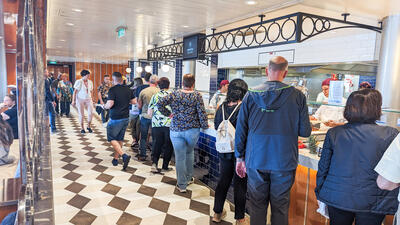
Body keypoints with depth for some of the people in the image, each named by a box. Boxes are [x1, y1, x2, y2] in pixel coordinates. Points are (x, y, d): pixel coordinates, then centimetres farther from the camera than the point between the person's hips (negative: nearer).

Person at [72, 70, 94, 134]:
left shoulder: (90, 82, 7)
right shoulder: (79, 82, -7)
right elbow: (75, 92, -5)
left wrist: (91, 99, 13)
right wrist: (73, 100, -6)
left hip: (88, 99, 3)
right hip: (80, 99, -3)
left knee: (91, 113, -11)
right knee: (81, 114, 2)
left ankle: (89, 126, 7)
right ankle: (82, 128, 14)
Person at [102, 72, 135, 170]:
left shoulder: (112, 90, -14)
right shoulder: (128, 89, 4)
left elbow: (110, 105, -21)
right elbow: (134, 101, 12)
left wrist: (104, 106, 0)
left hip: (115, 119, -6)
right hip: (126, 118, 6)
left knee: (112, 138, 4)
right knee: (120, 139, 15)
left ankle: (124, 155, -11)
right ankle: (115, 159, 22)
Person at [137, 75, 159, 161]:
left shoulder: (143, 91, -5)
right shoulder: (159, 91, -9)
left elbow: (139, 106, 1)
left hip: (145, 116, 0)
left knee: (143, 137, 11)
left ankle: (142, 155, 16)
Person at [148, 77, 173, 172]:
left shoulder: (155, 96, 2)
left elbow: (149, 113, 5)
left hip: (156, 124, 2)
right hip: (169, 125, -2)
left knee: (156, 144, 15)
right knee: (168, 146, 10)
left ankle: (154, 163, 0)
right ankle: (165, 167, 16)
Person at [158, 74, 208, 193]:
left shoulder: (175, 94, -1)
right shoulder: (197, 95, -6)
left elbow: (160, 103, -6)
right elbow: (201, 113, -9)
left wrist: (168, 113, 5)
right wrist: (205, 126, 4)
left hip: (176, 130, 0)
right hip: (192, 130, 0)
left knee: (180, 157, 6)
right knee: (189, 152, 23)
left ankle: (182, 185, 14)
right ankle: (189, 178, 34)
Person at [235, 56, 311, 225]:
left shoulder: (251, 95, -4)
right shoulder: (297, 96, -8)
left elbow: (240, 130, 0)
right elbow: (305, 131, -3)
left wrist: (240, 157, 10)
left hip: (256, 162, 1)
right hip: (284, 162, -1)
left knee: (257, 207, 15)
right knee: (280, 208, 14)